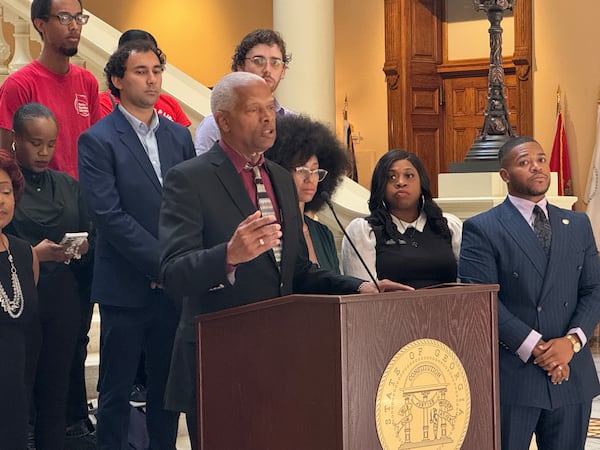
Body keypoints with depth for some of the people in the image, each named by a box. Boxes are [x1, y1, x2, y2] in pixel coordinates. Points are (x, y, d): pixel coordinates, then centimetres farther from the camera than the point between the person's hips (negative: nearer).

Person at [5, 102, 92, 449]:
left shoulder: (67, 186, 12)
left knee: (56, 391, 7)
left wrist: (81, 247, -7)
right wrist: (34, 254, -20)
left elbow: (89, 236, 14)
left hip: (63, 303, 4)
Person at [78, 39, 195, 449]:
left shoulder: (179, 136, 11)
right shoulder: (97, 141, -5)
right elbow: (110, 216, -13)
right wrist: (162, 262, -16)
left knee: (167, 385, 11)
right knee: (117, 389, 4)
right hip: (126, 288, -5)